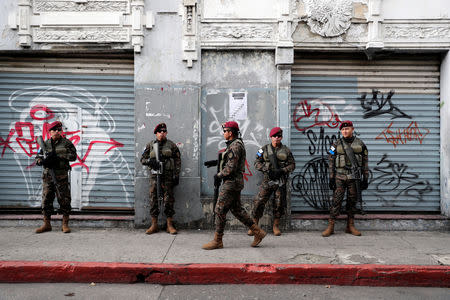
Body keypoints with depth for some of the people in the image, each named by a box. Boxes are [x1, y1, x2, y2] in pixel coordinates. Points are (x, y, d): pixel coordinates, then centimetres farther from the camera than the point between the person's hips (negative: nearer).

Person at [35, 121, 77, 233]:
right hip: (47, 176, 3)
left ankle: (65, 224, 7)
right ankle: (46, 224, 18)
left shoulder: (66, 142, 2)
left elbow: (73, 156, -6)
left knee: (64, 200, -2)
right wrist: (42, 161, -12)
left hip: (61, 177, -3)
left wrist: (58, 156, -15)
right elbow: (38, 157, 12)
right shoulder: (45, 144, 11)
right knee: (46, 200, 7)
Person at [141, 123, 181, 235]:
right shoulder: (150, 145, 10)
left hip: (168, 176, -1)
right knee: (153, 200, 3)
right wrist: (150, 161, -10)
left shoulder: (171, 145, 6)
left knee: (168, 200, 0)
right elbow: (142, 159, 12)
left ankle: (170, 225, 9)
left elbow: (178, 161, 5)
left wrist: (176, 175, -3)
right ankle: (154, 225, 13)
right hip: (154, 175, 2)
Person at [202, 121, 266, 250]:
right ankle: (258, 232, 19)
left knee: (220, 210, -4)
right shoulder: (234, 145, 17)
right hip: (234, 182, 11)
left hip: (231, 182, -11)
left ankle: (217, 241, 5)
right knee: (237, 210, 14)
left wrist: (219, 176, -10)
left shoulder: (235, 146, -16)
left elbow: (231, 167, -21)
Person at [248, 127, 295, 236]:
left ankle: (276, 226, 21)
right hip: (267, 180, -1)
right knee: (259, 202, -5)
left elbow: (292, 165, 6)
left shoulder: (286, 150, 7)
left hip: (280, 181, 1)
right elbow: (257, 163, 6)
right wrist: (266, 169, -11)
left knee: (279, 204, 5)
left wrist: (282, 170, -11)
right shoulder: (264, 149, 6)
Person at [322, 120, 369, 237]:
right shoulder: (336, 144, 4)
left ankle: (350, 226, 18)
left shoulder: (360, 144, 7)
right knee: (336, 201, -5)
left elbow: (365, 162, 9)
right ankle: (330, 226, 0)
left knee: (352, 201, 7)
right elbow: (331, 162, 3)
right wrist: (331, 178, -3)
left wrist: (365, 179, 4)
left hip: (354, 177, 2)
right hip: (339, 177, -1)